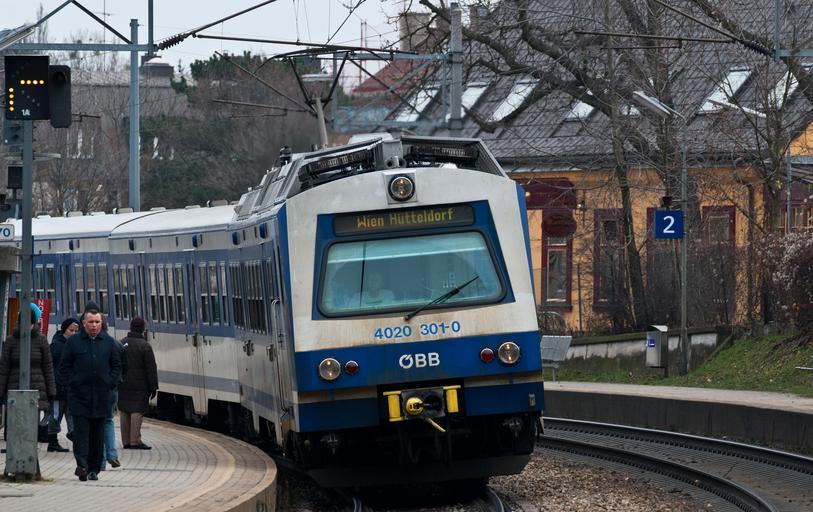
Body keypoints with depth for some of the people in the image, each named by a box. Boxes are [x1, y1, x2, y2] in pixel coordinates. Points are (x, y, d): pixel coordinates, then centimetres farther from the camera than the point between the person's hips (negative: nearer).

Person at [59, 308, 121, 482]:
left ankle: (94, 469, 13)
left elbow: (116, 366, 15)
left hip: (101, 396, 3)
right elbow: (64, 366, 4)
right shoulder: (73, 341, 2)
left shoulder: (108, 342, 9)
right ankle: (81, 465, -17)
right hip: (79, 396, -3)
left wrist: (110, 383, 2)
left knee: (97, 434, 7)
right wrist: (72, 383, -5)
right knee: (81, 431, -11)